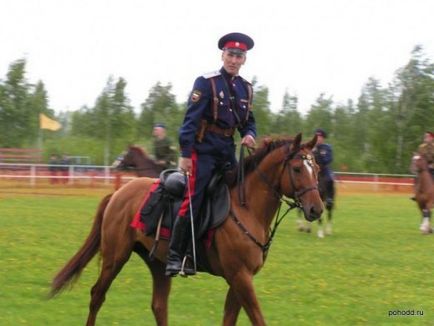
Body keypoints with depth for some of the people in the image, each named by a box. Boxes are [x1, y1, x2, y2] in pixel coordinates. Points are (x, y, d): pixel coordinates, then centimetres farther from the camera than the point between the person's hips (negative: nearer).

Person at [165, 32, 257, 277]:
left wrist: (249, 135, -7)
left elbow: (249, 121, 17)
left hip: (228, 151, 7)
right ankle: (175, 255, -9)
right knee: (193, 201, -11)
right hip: (204, 149, -6)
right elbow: (191, 120, -12)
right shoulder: (206, 83, -8)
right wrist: (185, 154, -18)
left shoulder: (246, 88, 10)